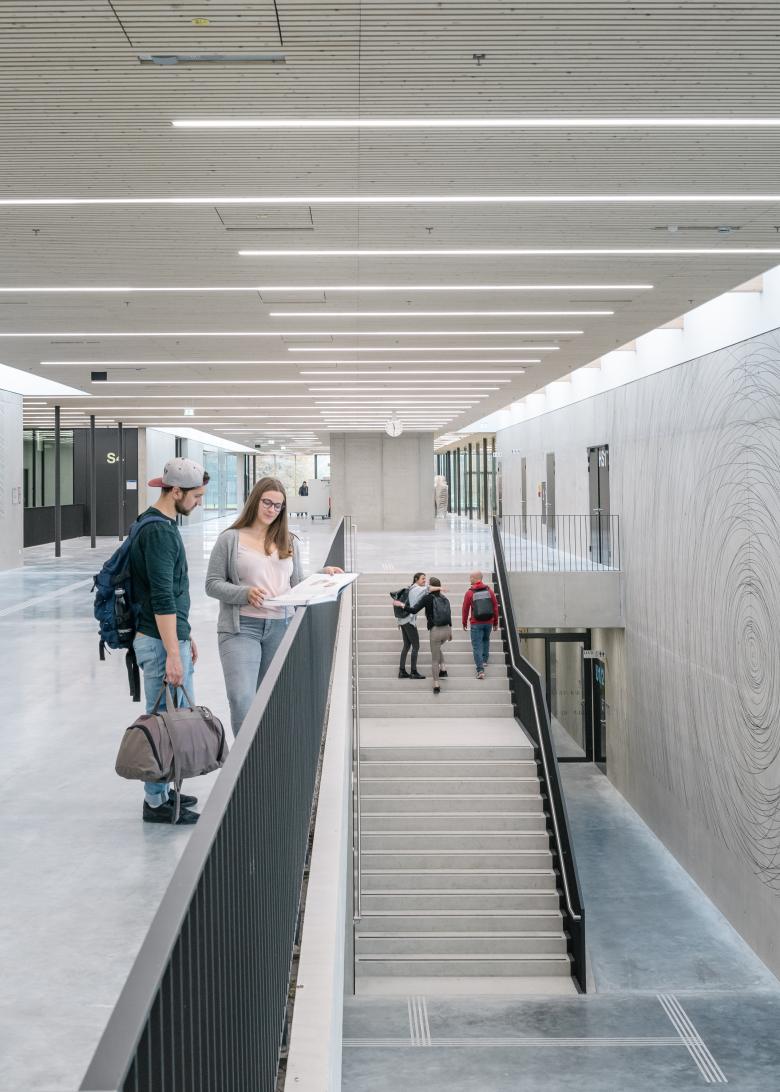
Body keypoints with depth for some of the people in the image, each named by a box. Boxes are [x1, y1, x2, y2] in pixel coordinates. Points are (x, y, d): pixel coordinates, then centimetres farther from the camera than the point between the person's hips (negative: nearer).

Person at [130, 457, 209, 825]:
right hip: (160, 641, -10)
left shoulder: (164, 526, 14)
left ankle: (162, 792, 26)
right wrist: (173, 653, -24)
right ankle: (156, 802, 5)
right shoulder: (158, 532, -18)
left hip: (171, 635, 10)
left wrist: (185, 638, 24)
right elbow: (161, 598, -23)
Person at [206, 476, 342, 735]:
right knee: (241, 699, -15)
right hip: (241, 627, -4)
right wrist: (245, 593, -16)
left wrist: (322, 575, 0)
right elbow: (212, 584, -1)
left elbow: (297, 585, 18)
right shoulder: (230, 539, 2)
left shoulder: (290, 542, 15)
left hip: (280, 627, 4)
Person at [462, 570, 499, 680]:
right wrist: (496, 622, 15)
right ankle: (485, 659, 31)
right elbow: (495, 606, 5)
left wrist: (464, 623, 14)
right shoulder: (489, 590, 2)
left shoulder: (470, 593, -6)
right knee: (486, 640, 30)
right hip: (489, 622, 3)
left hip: (476, 623, -3)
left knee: (477, 646, -1)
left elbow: (465, 609, 0)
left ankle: (480, 670, -9)